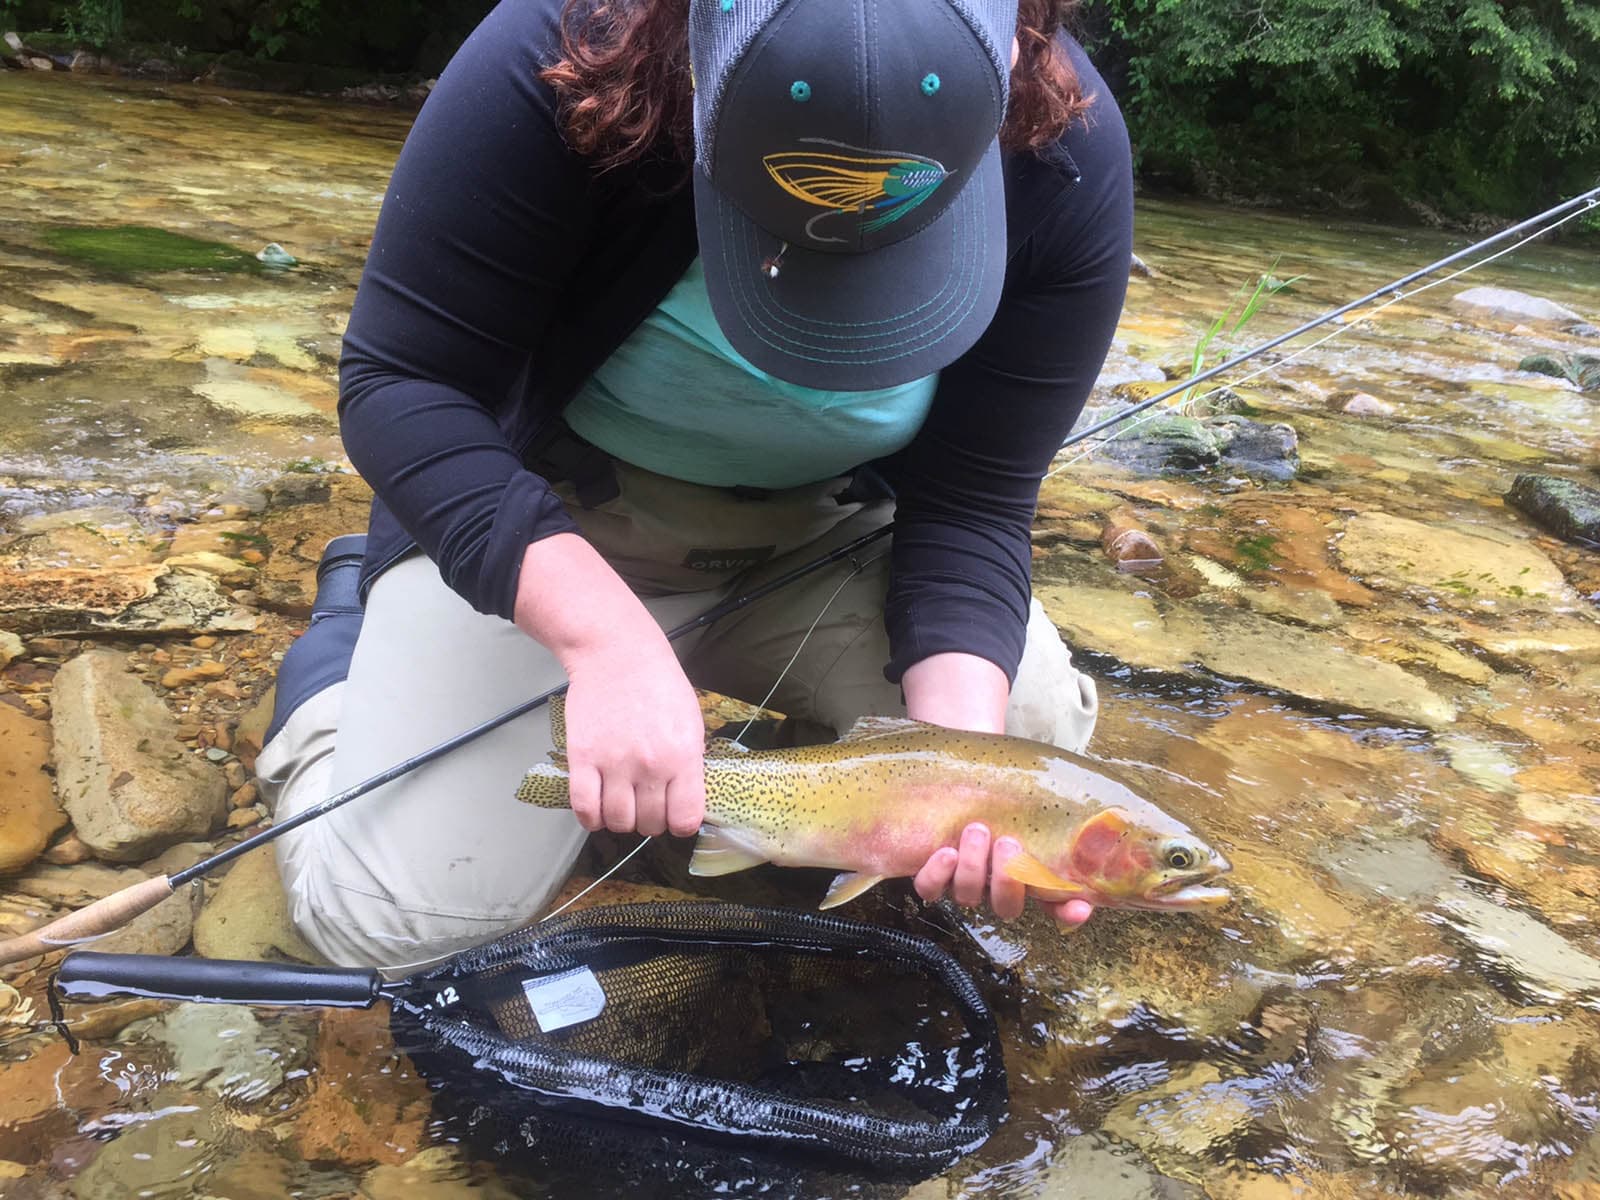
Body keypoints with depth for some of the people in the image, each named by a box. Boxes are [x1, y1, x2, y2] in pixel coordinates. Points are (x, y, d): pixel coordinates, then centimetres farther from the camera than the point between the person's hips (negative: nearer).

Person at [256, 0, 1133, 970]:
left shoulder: (1069, 156, -21)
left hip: (824, 528, 4)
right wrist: (608, 637, -39)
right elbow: (399, 382, -26)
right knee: (399, 920, -14)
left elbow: (971, 501, -16)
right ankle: (346, 638, 18)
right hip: (532, 513, -3)